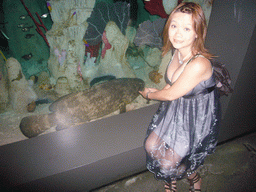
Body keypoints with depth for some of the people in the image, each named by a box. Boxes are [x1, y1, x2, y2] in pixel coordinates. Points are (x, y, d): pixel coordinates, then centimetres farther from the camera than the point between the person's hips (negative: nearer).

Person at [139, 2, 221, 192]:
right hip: (176, 108, 7)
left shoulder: (199, 64, -34)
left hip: (197, 118, -7)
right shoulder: (178, 51, -8)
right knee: (151, 146, 8)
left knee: (168, 164, -1)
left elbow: (171, 94, -20)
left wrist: (149, 94, -3)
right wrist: (160, 91, -2)